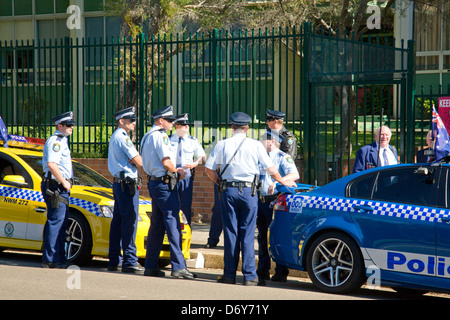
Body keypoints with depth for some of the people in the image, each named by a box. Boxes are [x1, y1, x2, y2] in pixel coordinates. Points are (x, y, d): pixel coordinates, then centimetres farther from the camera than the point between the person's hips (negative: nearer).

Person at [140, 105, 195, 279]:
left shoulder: (147, 136, 19)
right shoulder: (160, 136, -12)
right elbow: (166, 161, -20)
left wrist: (175, 170, 16)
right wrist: (176, 172, -2)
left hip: (153, 182, 10)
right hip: (165, 183, -10)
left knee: (157, 225, 12)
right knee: (173, 224, -10)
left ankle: (150, 266, 14)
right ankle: (178, 266, -12)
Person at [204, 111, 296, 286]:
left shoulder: (222, 145, 3)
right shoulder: (256, 145, 2)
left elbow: (209, 169, 2)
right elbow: (270, 169, 6)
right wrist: (284, 182, 21)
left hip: (228, 191, 1)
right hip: (248, 191, -1)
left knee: (230, 232, 6)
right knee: (247, 234, 2)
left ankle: (229, 274, 9)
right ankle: (249, 275, 0)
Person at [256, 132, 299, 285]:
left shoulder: (283, 157, -4)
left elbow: (294, 175, -19)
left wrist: (277, 182, -30)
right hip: (260, 201, 7)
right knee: (262, 237, 10)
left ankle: (281, 272, -4)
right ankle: (263, 271, 17)